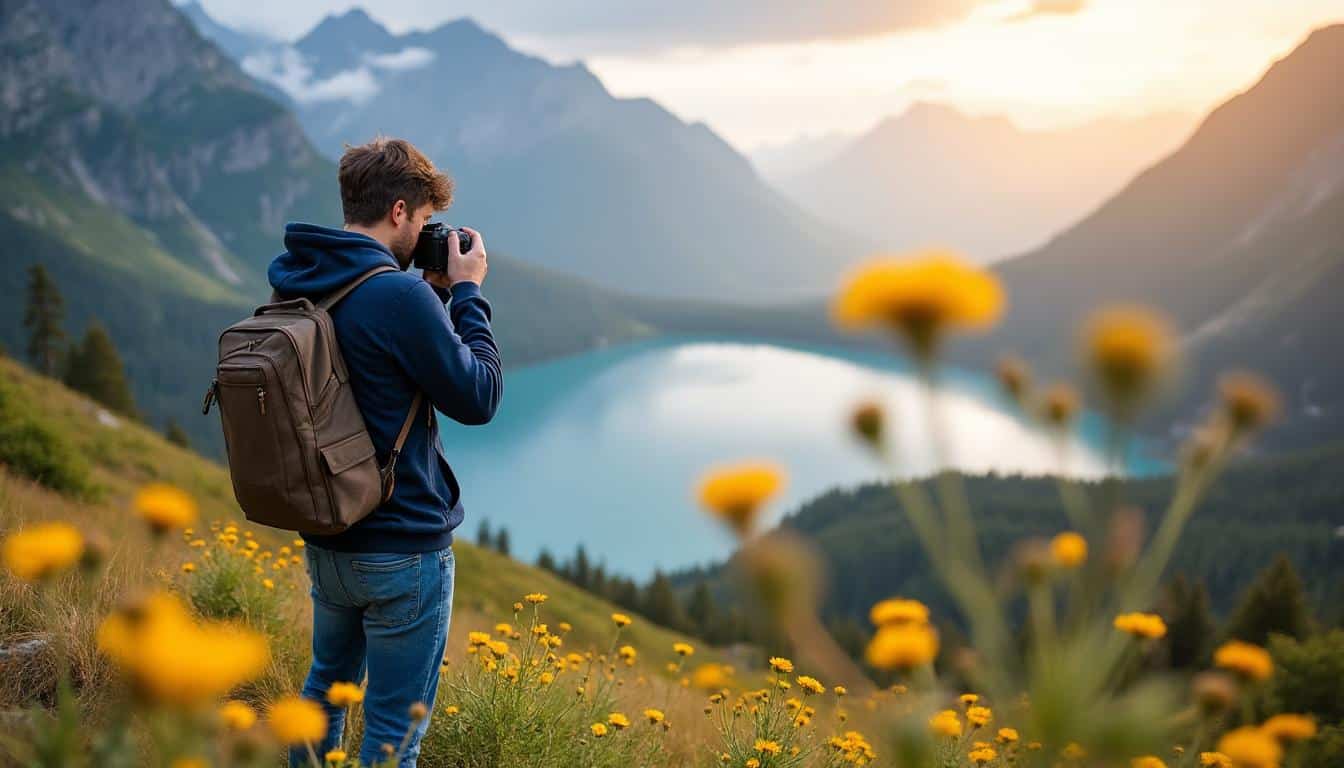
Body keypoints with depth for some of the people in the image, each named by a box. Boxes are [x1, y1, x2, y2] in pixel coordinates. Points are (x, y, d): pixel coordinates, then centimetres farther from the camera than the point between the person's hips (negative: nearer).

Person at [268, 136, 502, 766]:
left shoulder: (292, 284, 3)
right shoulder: (398, 295, -23)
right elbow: (478, 397, -14)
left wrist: (433, 293, 8)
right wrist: (467, 293, -6)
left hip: (325, 540, 8)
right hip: (404, 550, -8)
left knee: (328, 679, 28)